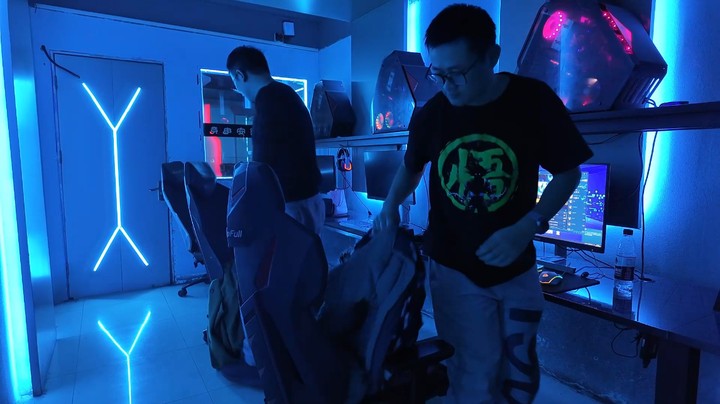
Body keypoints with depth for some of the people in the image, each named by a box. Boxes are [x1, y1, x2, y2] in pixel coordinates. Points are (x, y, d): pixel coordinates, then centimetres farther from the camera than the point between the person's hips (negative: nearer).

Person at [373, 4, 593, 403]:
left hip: (515, 266, 1)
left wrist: (528, 227, -17)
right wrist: (390, 205, -8)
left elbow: (567, 172, -3)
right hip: (454, 267, -1)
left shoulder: (534, 100, -12)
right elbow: (411, 166, 10)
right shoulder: (429, 114, -9)